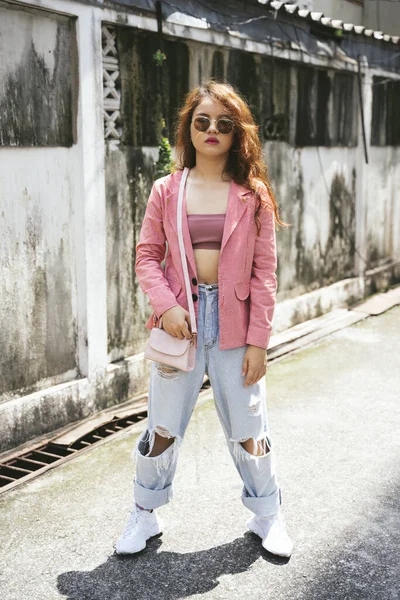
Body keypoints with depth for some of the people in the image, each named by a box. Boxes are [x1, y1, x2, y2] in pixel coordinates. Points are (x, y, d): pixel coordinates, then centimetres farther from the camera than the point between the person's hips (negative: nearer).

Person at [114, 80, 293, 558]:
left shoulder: (253, 194, 0)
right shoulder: (166, 191, 2)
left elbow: (264, 271, -2)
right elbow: (147, 255, 3)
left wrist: (259, 340, -6)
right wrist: (165, 305, -14)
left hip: (234, 326, 0)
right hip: (179, 320, 1)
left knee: (248, 429, 10)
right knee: (162, 428, 9)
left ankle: (267, 515, 32)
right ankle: (145, 515, 30)